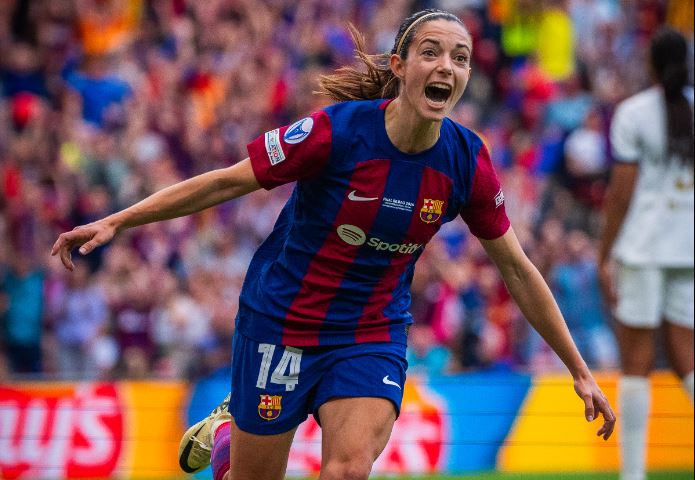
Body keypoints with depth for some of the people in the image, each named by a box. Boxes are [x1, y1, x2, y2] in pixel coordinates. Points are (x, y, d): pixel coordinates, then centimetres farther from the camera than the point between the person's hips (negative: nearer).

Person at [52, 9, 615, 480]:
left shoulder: (467, 161, -10)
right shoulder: (337, 131, -21)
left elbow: (518, 270, 2)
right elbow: (227, 182, -11)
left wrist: (580, 371, 5)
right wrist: (115, 222, -13)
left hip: (373, 337, 2)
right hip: (282, 323, -2)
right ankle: (224, 434, 44)